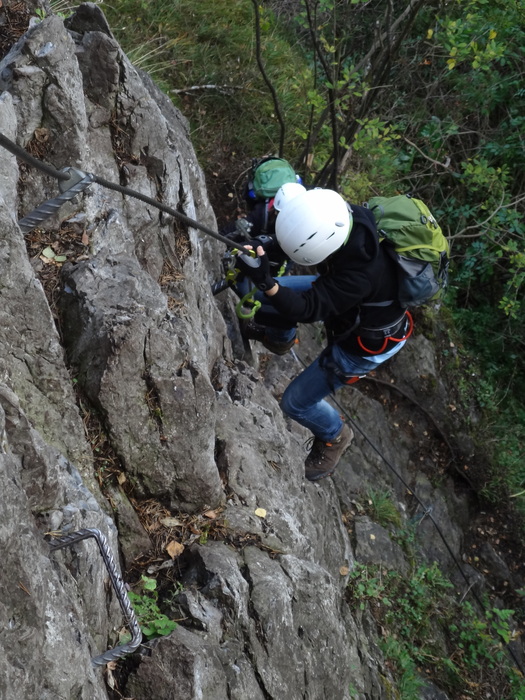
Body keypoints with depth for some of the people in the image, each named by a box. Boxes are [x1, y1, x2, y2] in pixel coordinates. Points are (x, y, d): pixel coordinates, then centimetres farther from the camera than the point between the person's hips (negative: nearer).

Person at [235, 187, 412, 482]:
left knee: (297, 403, 3)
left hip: (367, 342, -7)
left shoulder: (361, 274, -47)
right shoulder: (346, 217, -26)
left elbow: (307, 309, -42)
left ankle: (335, 436, 36)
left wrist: (267, 284, -57)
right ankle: (280, 338, 41)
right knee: (264, 294, 7)